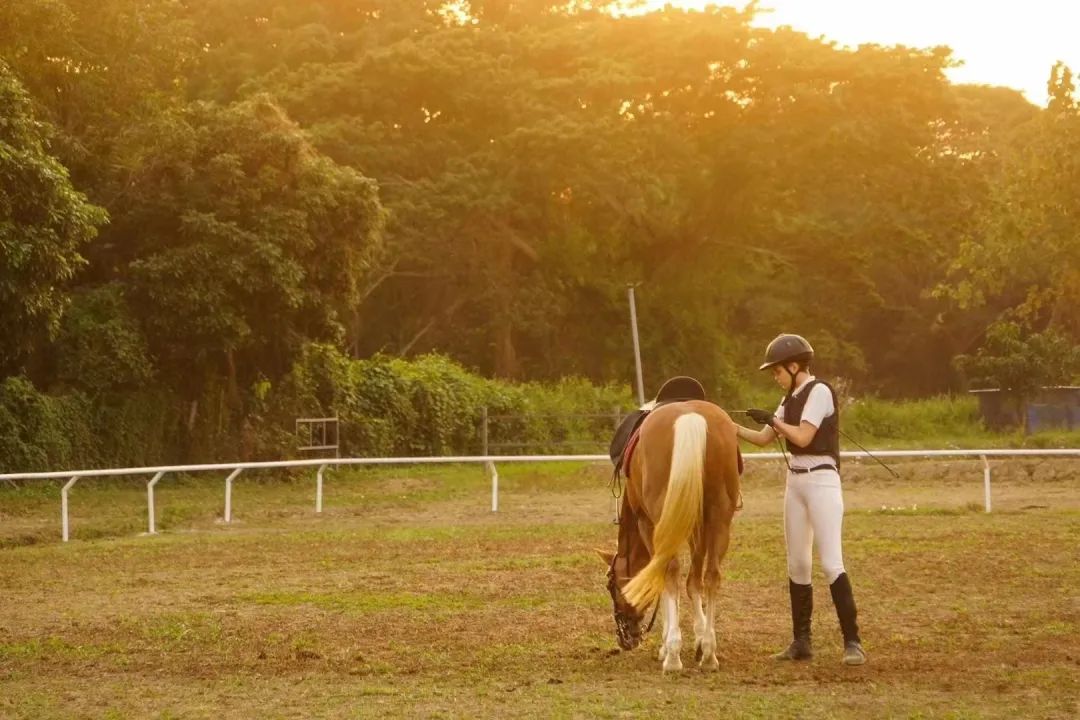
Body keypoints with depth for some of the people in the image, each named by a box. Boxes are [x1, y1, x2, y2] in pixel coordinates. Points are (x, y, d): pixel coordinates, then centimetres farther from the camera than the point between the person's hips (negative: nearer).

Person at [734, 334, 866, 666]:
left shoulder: (819, 391, -11)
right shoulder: (791, 398, 14)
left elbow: (803, 437, -18)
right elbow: (764, 439, 15)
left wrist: (771, 419, -8)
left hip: (821, 479, -9)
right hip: (795, 480, 9)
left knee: (831, 562, -14)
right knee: (797, 563, 10)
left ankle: (852, 642, -13)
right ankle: (801, 641, 16)